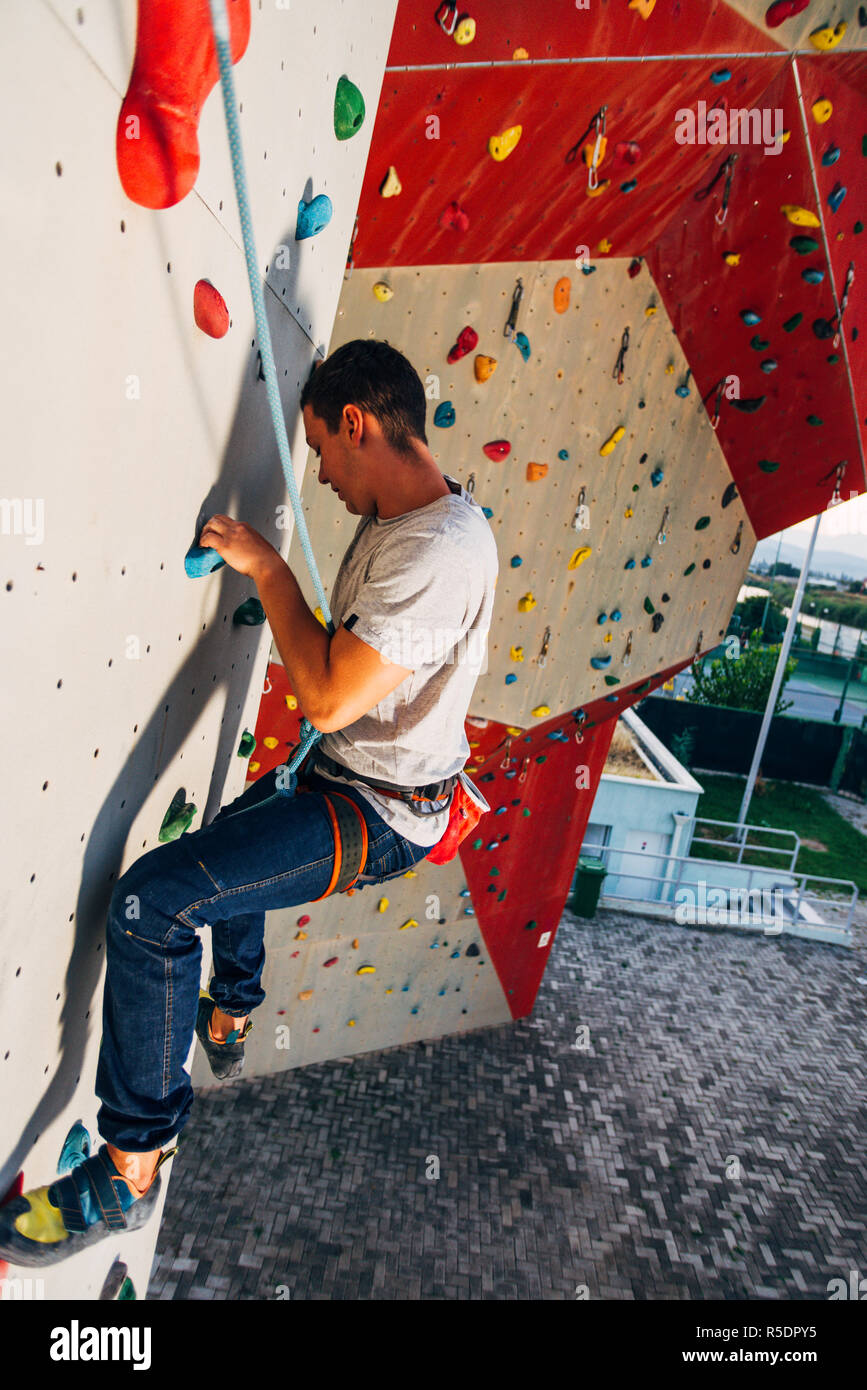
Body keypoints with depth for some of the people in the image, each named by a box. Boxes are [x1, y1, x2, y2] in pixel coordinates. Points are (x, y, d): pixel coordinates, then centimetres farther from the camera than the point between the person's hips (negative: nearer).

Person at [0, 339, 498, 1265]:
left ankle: (130, 1171, 4)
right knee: (232, 835, 33)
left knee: (153, 901, -18)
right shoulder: (393, 519, 5)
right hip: (348, 776, 11)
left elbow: (330, 700, -28)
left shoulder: (439, 552, -28)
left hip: (380, 814, -11)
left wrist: (267, 570, -19)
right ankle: (227, 1021, 53)